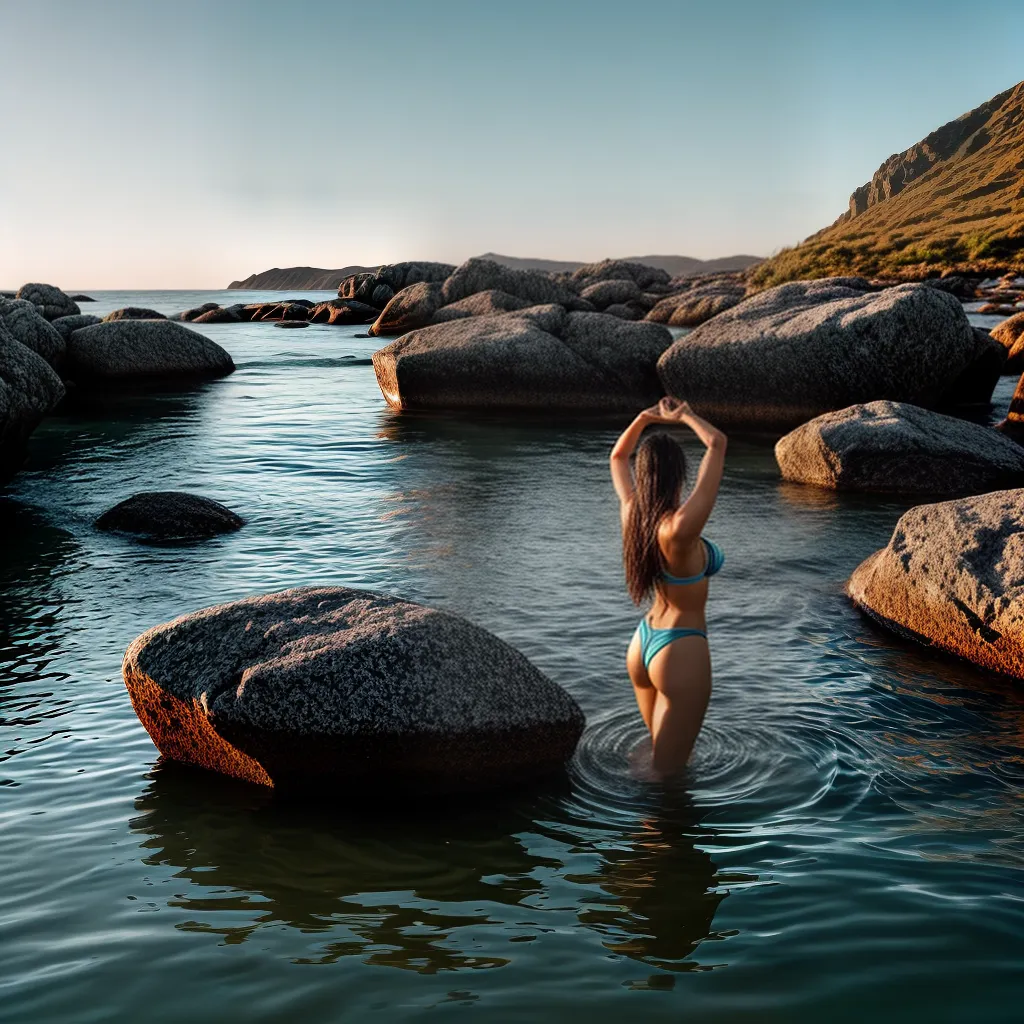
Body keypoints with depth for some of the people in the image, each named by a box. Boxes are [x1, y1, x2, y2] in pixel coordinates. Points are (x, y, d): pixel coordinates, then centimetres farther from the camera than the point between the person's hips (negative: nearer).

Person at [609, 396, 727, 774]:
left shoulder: (632, 513, -7)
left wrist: (646, 417, 7)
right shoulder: (681, 527, -27)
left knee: (656, 754, 28)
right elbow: (717, 443, -23)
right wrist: (682, 416, -7)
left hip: (643, 643, 9)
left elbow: (618, 457, 15)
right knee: (666, 773, 4)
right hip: (680, 651, -9)